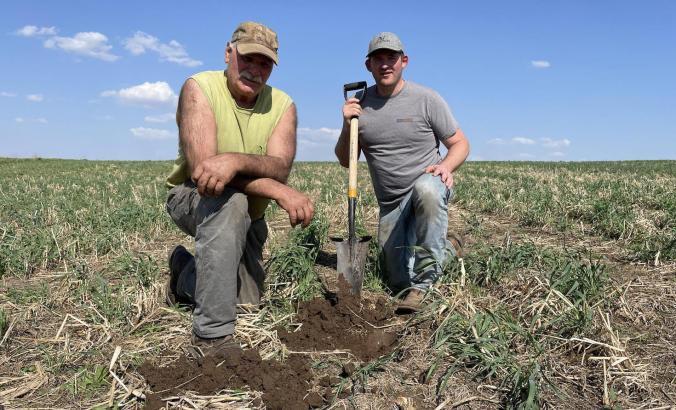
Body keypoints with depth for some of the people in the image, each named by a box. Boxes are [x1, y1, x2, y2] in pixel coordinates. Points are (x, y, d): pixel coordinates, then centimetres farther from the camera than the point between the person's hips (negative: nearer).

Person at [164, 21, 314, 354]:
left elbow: (280, 168, -29)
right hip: (193, 198, -4)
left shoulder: (283, 105, -12)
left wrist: (236, 161, -51)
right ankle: (213, 334, -30)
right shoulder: (200, 88, -21)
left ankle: (185, 275, 37)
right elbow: (201, 166, -34)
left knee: (247, 302, 6)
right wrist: (282, 192, -41)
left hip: (248, 215, 5)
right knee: (230, 201, -39)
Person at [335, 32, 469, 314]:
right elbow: (345, 161, 5)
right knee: (398, 281, 4)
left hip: (428, 183, -3)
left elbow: (460, 144, -2)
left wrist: (447, 166, -24)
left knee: (425, 190, -41)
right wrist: (347, 126, -12)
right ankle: (447, 248, 32)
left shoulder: (426, 99, -7)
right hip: (391, 204, 4)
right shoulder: (359, 104, 1)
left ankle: (422, 282, -26)